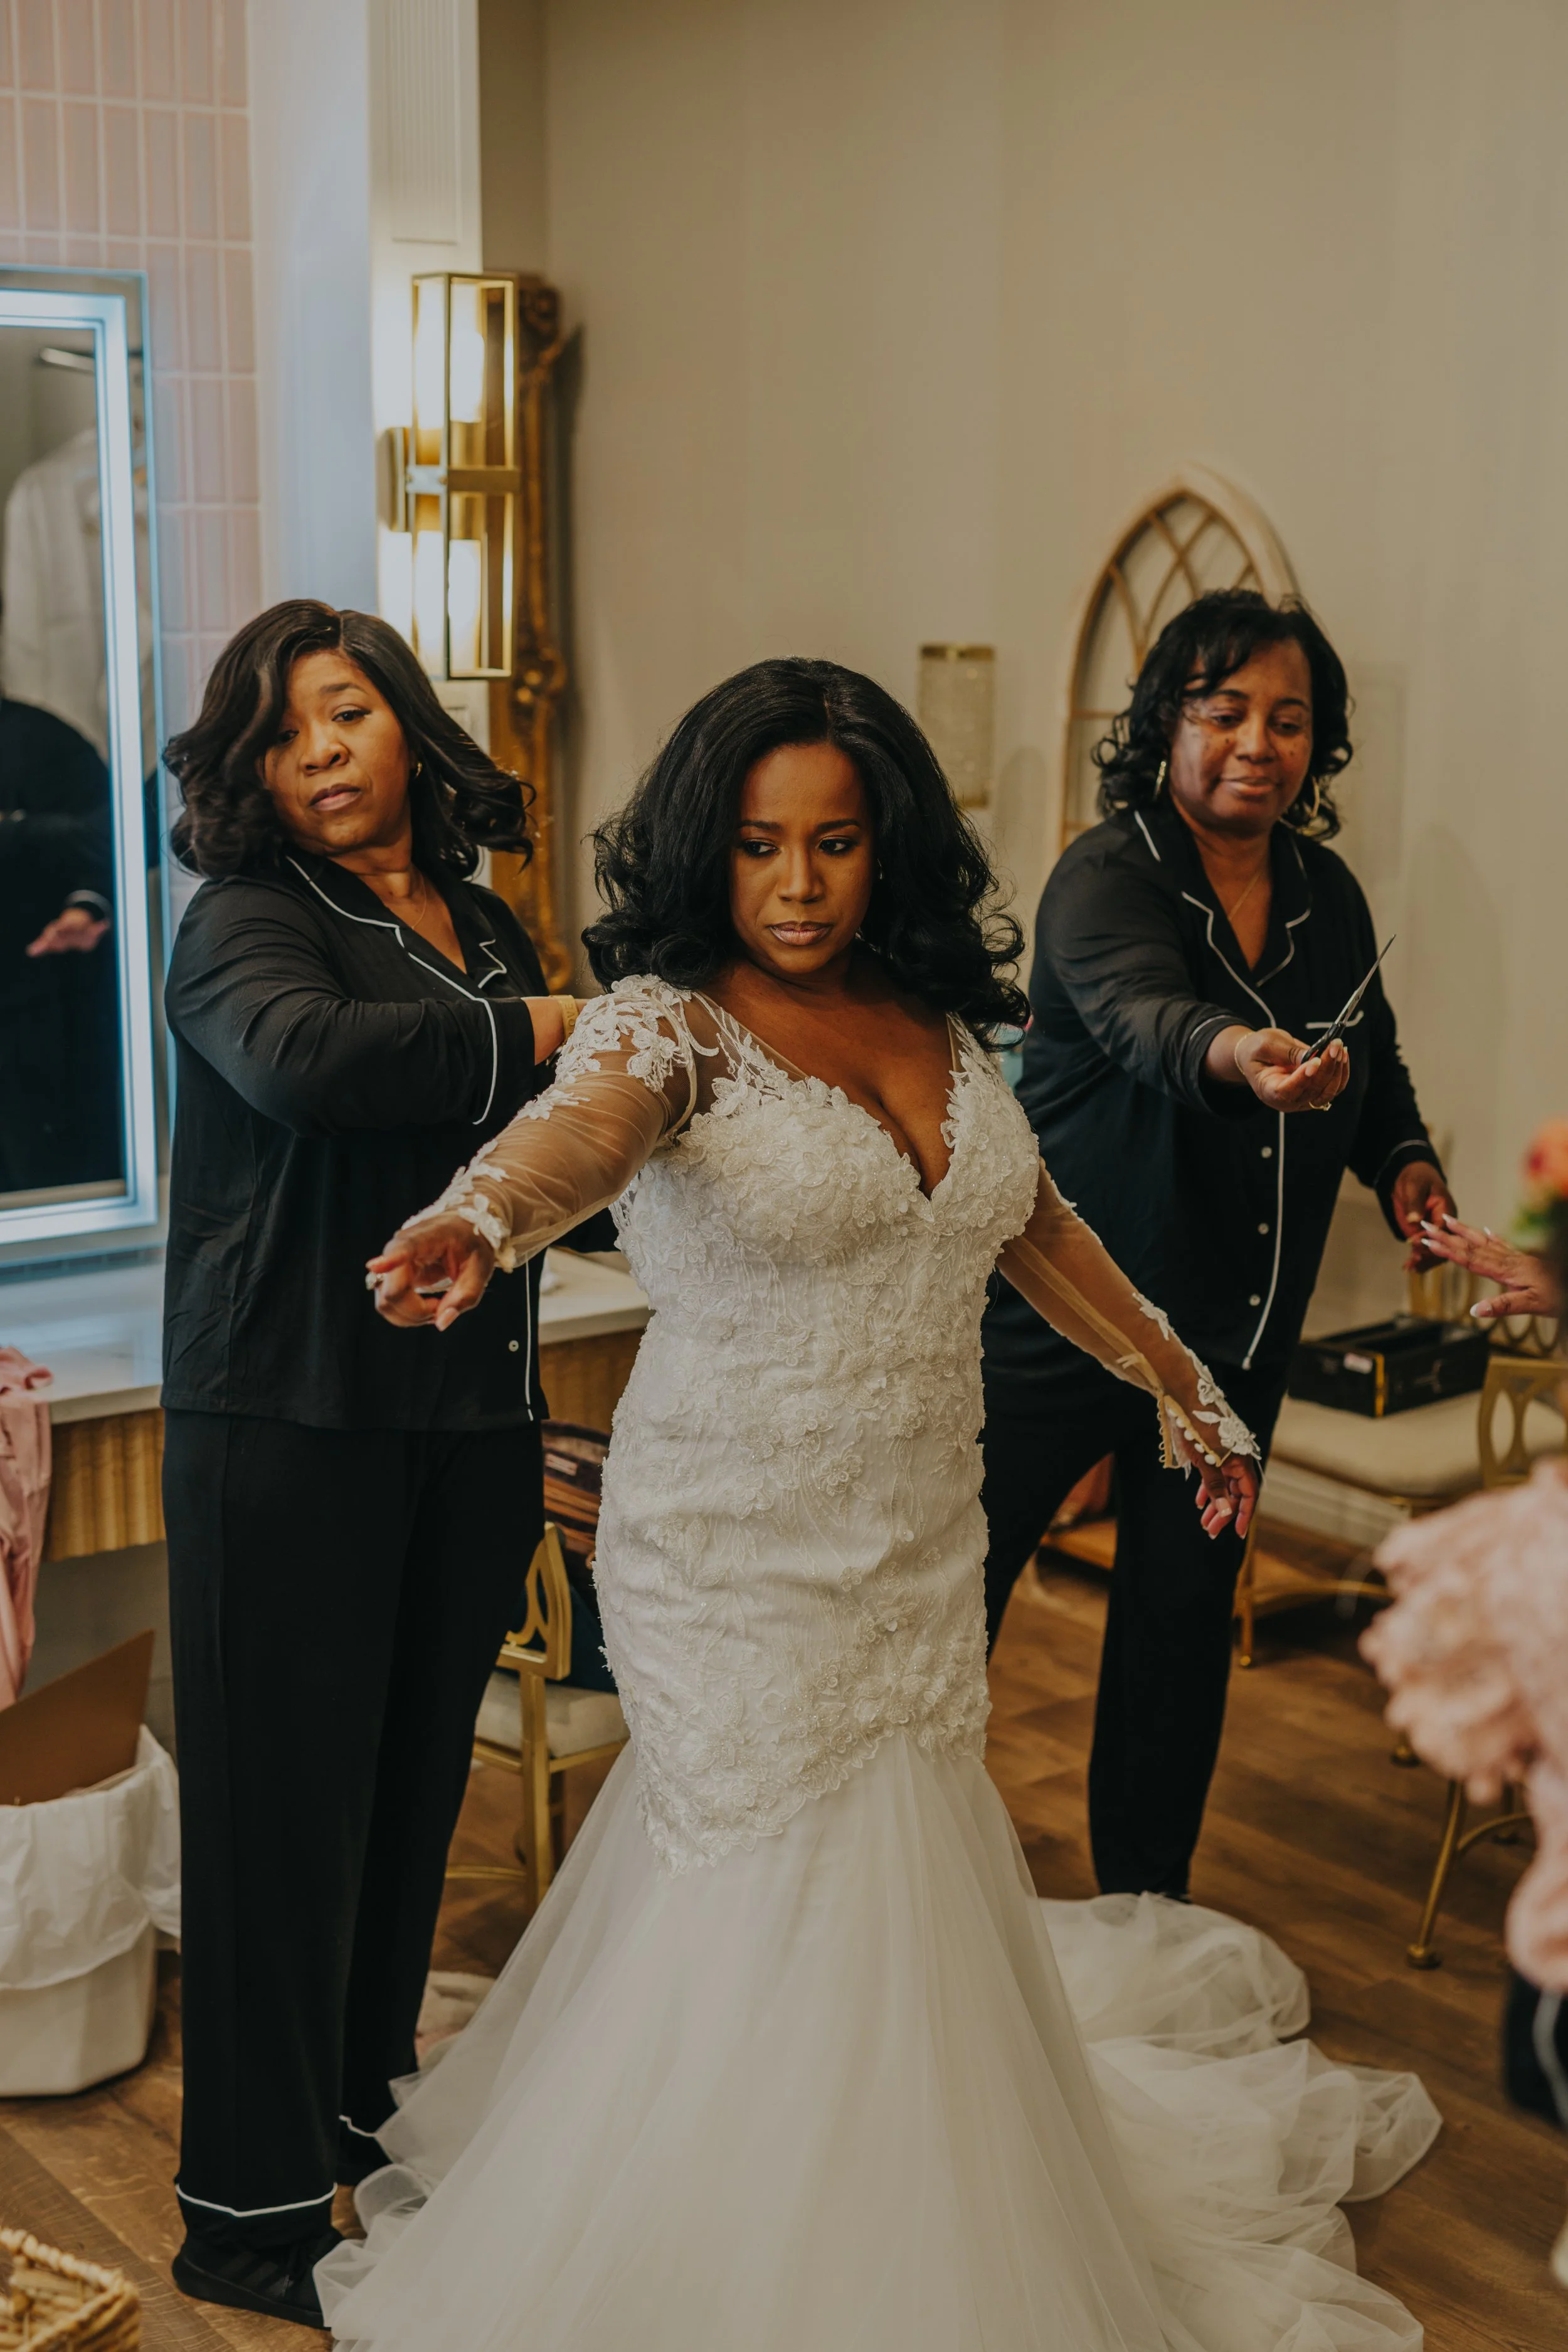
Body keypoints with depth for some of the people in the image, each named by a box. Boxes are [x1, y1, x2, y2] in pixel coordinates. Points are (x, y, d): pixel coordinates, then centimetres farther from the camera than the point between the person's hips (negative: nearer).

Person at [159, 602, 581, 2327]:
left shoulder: (482, 928, 14)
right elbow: (304, 1058, -30)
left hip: (465, 1427, 6)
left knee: (418, 1778, 15)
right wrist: (536, 1033, -21)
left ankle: (365, 2112, 34)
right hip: (292, 1426, -6)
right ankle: (250, 2212, 13)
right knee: (291, 1795, 0)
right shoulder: (246, 923, -7)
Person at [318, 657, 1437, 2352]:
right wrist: (486, 1212, -57)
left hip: (920, 1546, 5)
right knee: (777, 1906, 1)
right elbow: (583, 1122, -35)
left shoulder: (938, 1021, 5)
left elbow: (1033, 1225, 18)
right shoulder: (669, 1018, -12)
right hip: (738, 1558, -5)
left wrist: (1177, 1383, 25)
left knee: (895, 1883, 15)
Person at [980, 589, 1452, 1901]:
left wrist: (1404, 1158, -1)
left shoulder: (1328, 895, 3)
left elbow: (1375, 1064, 19)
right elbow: (1146, 1020, -37)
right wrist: (1239, 1058, -57)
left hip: (1237, 1326, 6)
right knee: (958, 1578, 1)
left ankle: (1145, 1895, 31)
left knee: (1187, 1607, 14)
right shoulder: (1106, 879, -16)